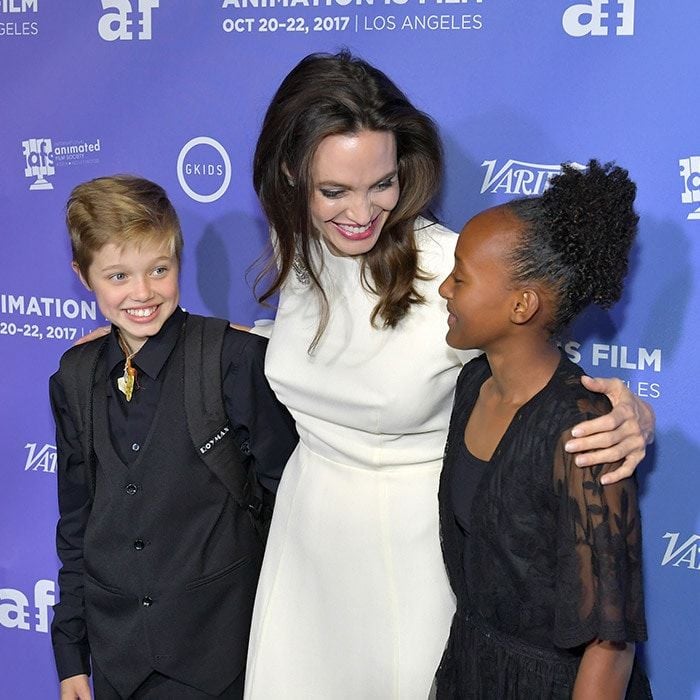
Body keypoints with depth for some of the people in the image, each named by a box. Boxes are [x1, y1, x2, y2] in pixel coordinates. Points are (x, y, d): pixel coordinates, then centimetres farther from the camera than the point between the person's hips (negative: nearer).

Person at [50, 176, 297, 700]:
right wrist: (70, 649, 9)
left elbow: (286, 484, -8)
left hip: (219, 641, -4)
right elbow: (75, 519, 8)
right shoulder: (75, 377, 1)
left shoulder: (236, 357, -14)